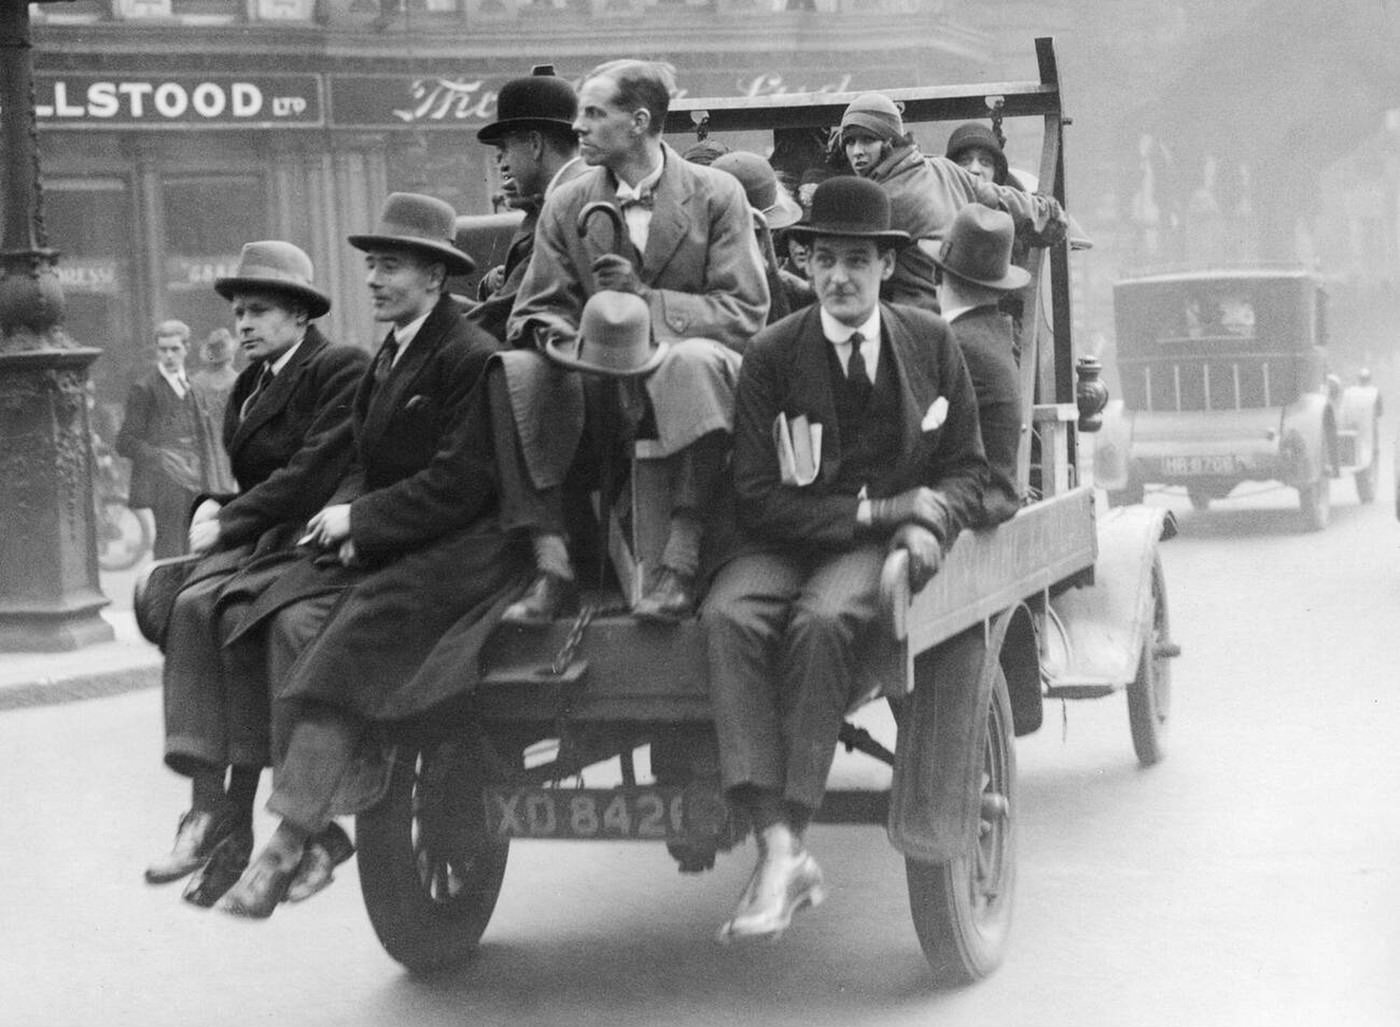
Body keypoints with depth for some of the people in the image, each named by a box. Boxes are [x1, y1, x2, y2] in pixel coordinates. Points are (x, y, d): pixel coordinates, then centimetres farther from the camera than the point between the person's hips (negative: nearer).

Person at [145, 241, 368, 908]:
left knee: (240, 615, -30)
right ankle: (207, 805, -31)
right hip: (262, 540, 7)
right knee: (192, 607, -23)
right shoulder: (251, 384, 23)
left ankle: (235, 821, -26)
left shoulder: (342, 369, -4)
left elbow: (315, 474, -14)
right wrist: (216, 511, 2)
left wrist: (228, 521, -11)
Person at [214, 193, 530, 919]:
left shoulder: (470, 356, -11)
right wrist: (347, 517, -3)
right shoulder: (389, 356, 17)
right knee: (296, 618, -17)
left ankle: (287, 845, -28)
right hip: (384, 546, 8)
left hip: (463, 549, -8)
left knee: (356, 639, -27)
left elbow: (459, 482, -16)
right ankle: (346, 795, -20)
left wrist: (361, 520, -14)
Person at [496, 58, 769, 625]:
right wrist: (551, 333, -18)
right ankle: (552, 566, -26)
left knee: (694, 360, -39)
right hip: (602, 381, 3)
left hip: (692, 378, -3)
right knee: (511, 374, -25)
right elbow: (536, 311, 8)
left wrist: (648, 299, -19)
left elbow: (747, 313, -7)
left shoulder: (716, 194, 0)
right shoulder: (566, 206, 10)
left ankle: (680, 565, -36)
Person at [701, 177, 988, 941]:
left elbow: (965, 467, 11)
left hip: (884, 537, -1)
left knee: (821, 620, -36)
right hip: (790, 539, 1)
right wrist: (872, 511, -11)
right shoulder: (772, 355, 1)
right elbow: (759, 496, -4)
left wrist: (930, 521, -11)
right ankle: (778, 850, -39)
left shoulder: (931, 344, 8)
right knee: (727, 616, -33)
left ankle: (792, 833, -33)